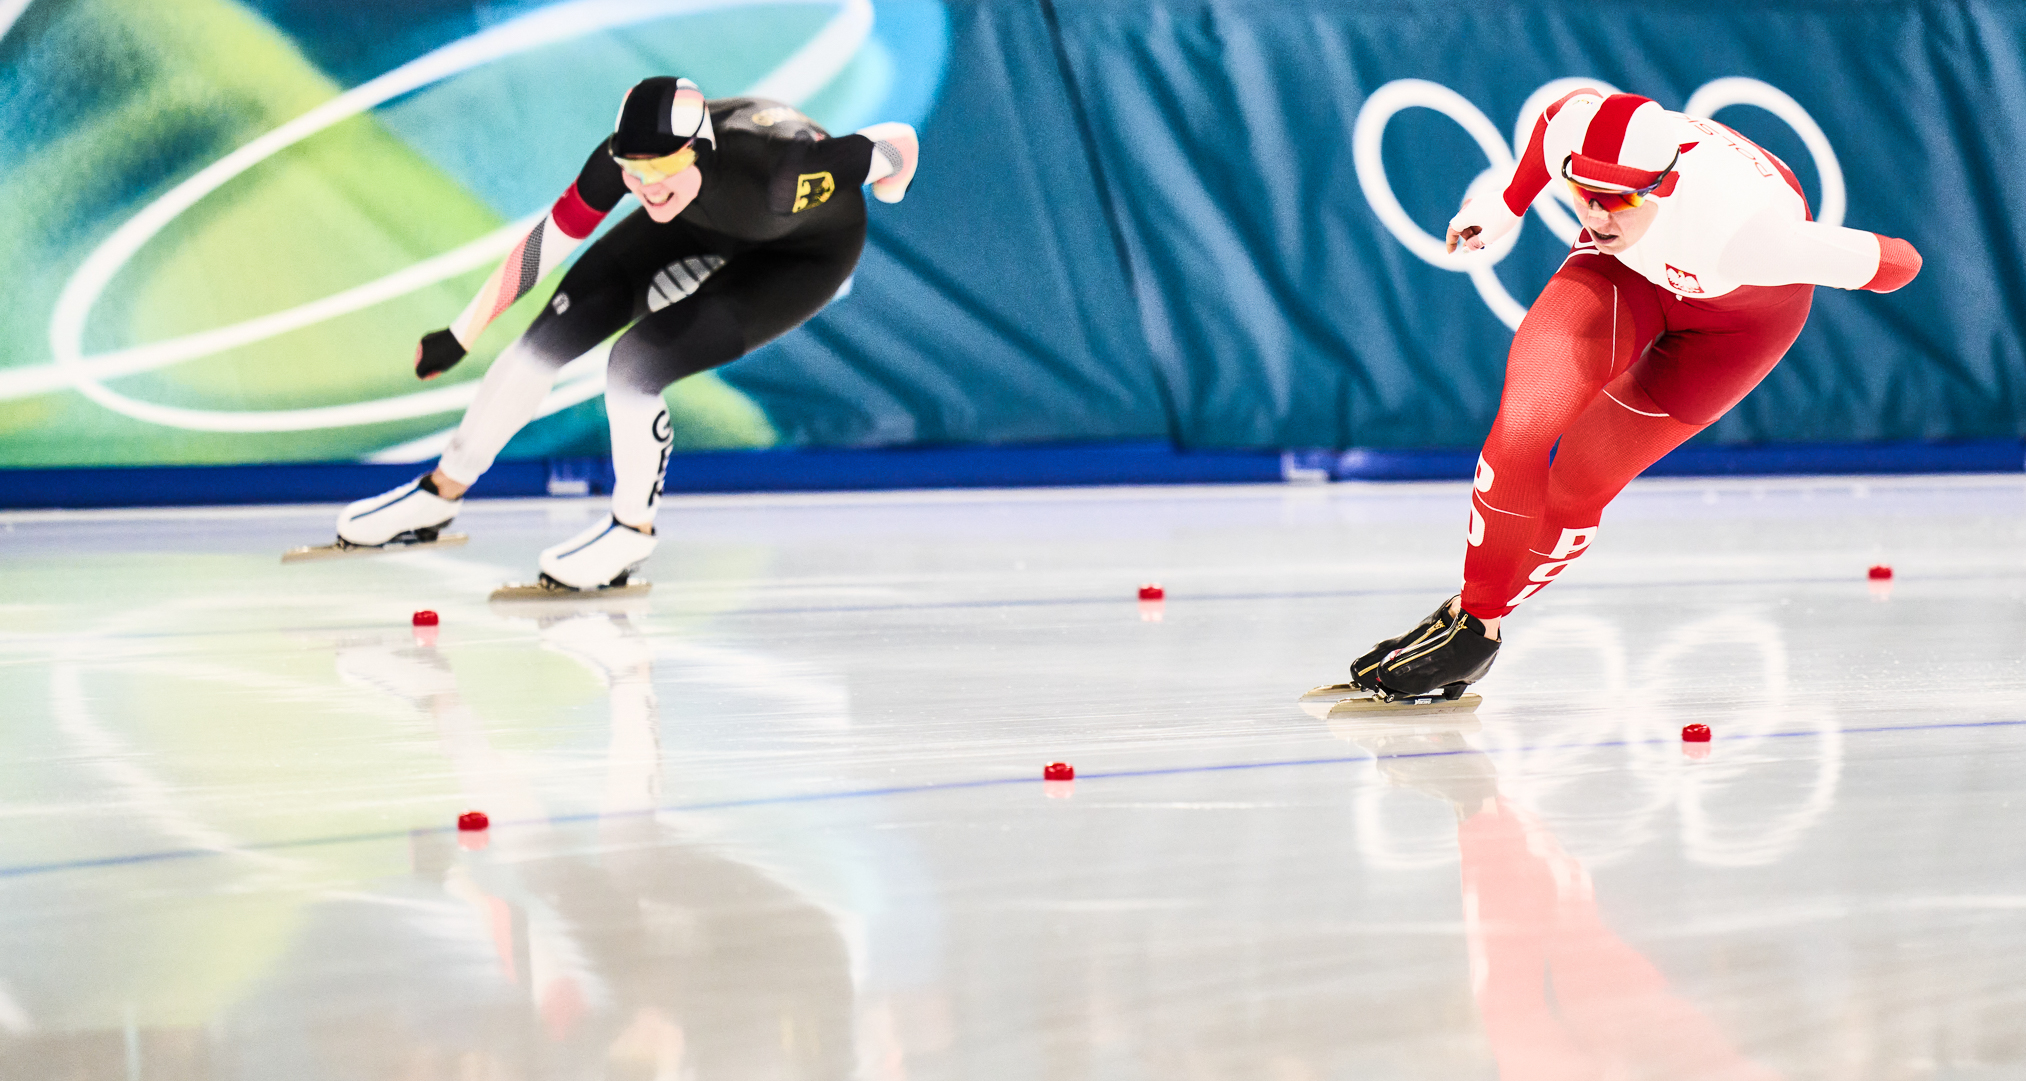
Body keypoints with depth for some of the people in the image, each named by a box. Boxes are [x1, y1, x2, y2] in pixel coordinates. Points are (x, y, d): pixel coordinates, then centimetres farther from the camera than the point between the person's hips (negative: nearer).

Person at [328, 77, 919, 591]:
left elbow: (898, 142, -31)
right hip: (701, 224, 5)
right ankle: (440, 493, 22)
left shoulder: (775, 175, -45)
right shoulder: (623, 159, -32)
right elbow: (549, 239, -17)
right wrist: (461, 334, -9)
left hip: (804, 255, -5)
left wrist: (888, 189, -6)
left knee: (635, 364, -23)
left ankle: (633, 531, 3)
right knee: (550, 338, 1)